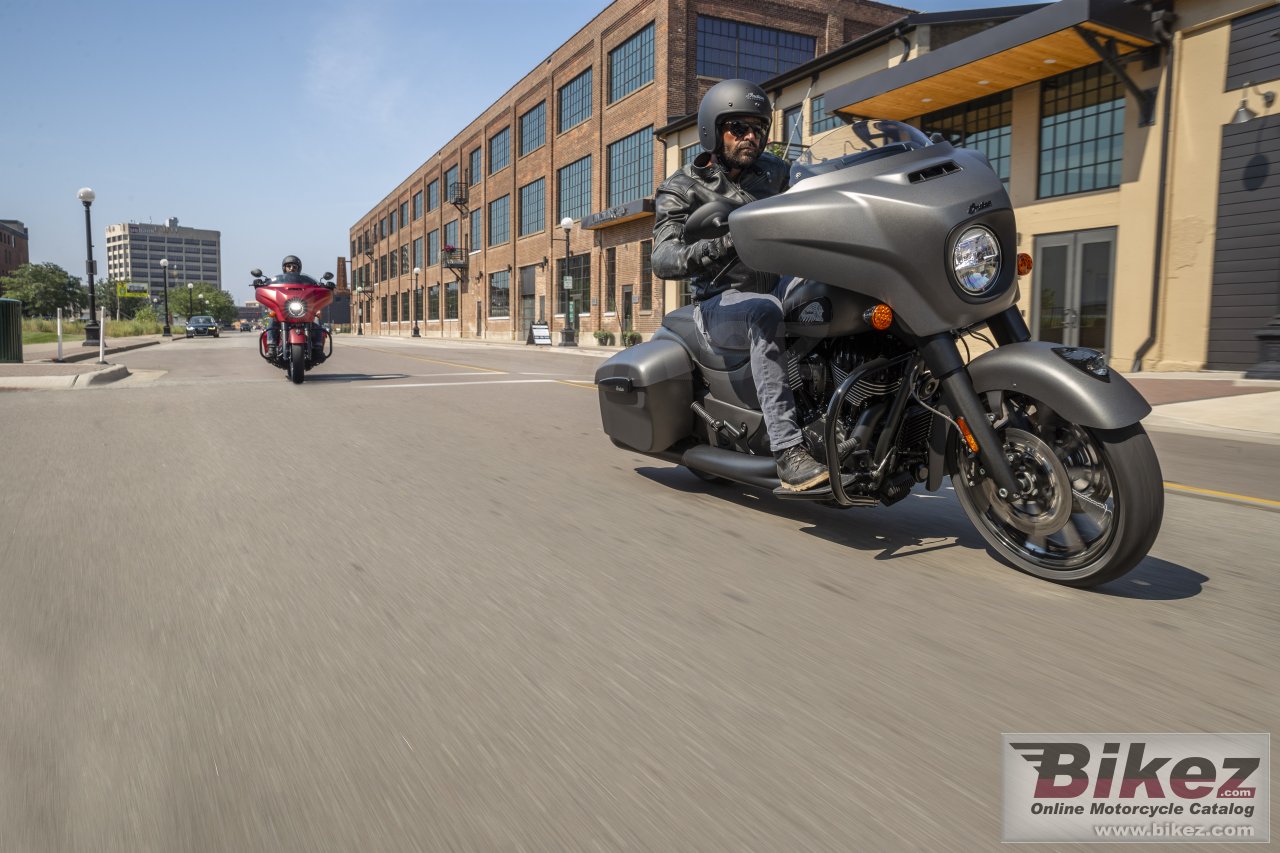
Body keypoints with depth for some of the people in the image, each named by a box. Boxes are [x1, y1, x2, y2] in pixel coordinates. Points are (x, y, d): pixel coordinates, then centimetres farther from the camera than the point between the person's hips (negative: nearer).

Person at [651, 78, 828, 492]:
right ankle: (788, 451, -43)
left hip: (778, 283, 5)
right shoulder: (681, 189, 0)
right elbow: (664, 259, -17)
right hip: (721, 302, -5)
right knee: (765, 312, -38)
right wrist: (726, 242, -35)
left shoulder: (773, 171, 16)